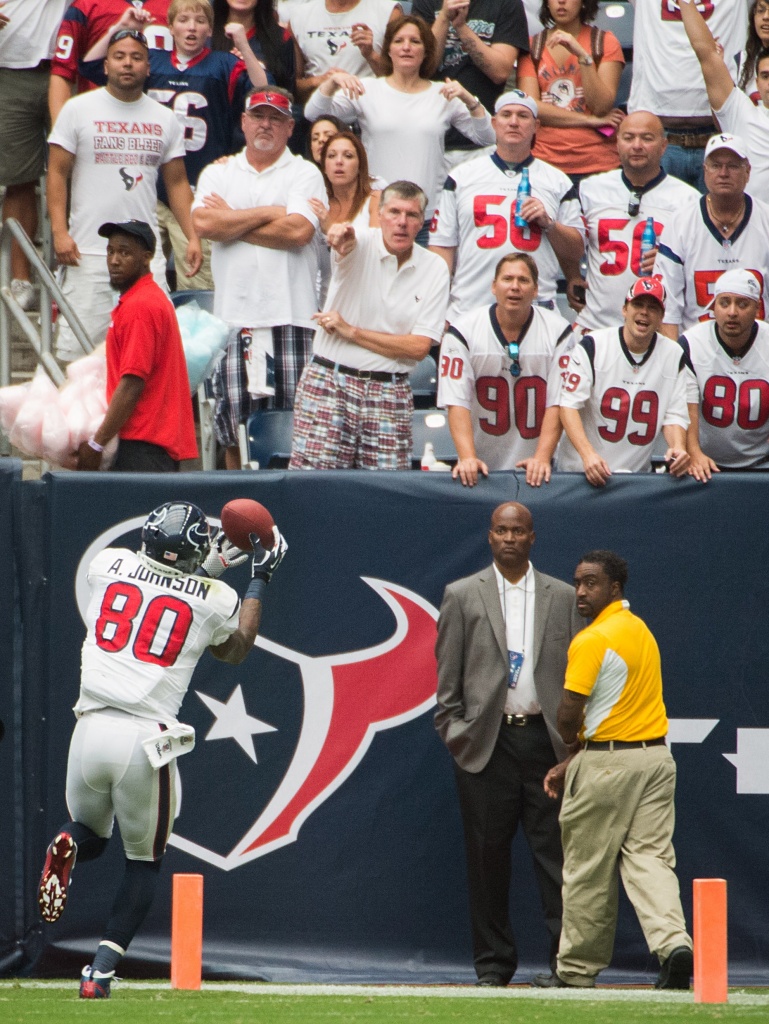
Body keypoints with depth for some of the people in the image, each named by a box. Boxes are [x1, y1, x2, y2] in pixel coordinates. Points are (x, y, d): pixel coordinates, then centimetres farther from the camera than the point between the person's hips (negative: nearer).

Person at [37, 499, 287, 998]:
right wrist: (261, 578, 30)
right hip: (146, 742, -2)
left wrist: (206, 568, 31)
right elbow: (236, 650, 24)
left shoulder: (109, 565, 6)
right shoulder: (215, 598, 1)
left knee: (90, 834, 27)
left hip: (91, 731, 2)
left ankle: (68, 848, -11)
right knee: (144, 861, 16)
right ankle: (102, 971, 2)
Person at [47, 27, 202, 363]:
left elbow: (177, 182, 16)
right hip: (89, 253, -3)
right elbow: (57, 173, 1)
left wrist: (192, 236, 4)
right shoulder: (78, 110, 4)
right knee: (79, 343, -7)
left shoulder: (164, 118, 13)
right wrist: (59, 231, -10)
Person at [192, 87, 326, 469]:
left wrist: (232, 221, -2)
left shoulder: (304, 174, 7)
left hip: (290, 317, -2)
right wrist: (267, 213, -4)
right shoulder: (218, 173, 15)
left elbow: (298, 230, -10)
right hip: (233, 312, 2)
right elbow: (203, 222, -4)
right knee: (233, 424, 1)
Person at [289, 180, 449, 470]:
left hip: (389, 392, 2)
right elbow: (346, 242, -30)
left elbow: (419, 347, -3)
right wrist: (340, 237, -55)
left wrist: (350, 331, -7)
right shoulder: (361, 243, -3)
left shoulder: (435, 269, 2)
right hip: (329, 379, -2)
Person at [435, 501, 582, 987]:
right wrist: (455, 733, 0)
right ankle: (493, 964, 9)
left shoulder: (563, 597, 10)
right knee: (488, 856, 2)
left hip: (546, 739, 0)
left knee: (556, 852, -5)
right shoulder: (462, 596, 8)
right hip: (486, 742, 0)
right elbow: (447, 677, 8)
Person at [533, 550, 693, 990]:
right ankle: (674, 943, -21)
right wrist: (573, 762, 18)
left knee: (588, 870, 5)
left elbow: (570, 714, -16)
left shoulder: (591, 641, -15)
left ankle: (578, 970, 14)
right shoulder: (641, 631, 14)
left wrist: (572, 743, 8)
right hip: (655, 754, 7)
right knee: (651, 858, 1)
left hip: (608, 765, -7)